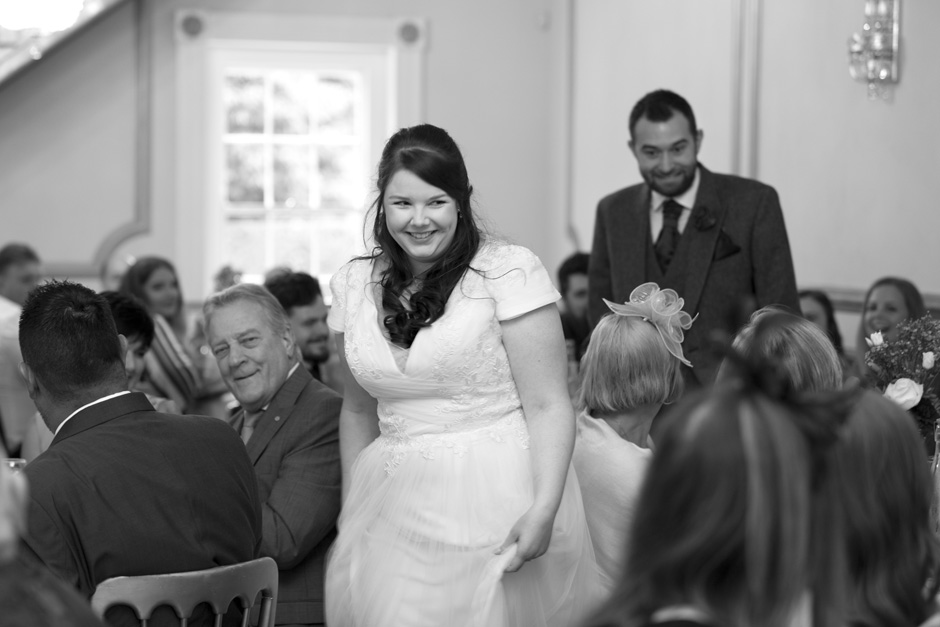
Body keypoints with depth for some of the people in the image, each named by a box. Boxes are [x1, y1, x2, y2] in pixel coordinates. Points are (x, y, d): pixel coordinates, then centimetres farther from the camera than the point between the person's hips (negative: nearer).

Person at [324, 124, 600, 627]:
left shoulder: (508, 272, -8)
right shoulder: (355, 284, 7)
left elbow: (547, 406, -11)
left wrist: (544, 510, -20)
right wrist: (351, 508, 14)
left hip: (495, 506, -4)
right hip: (394, 506, 4)